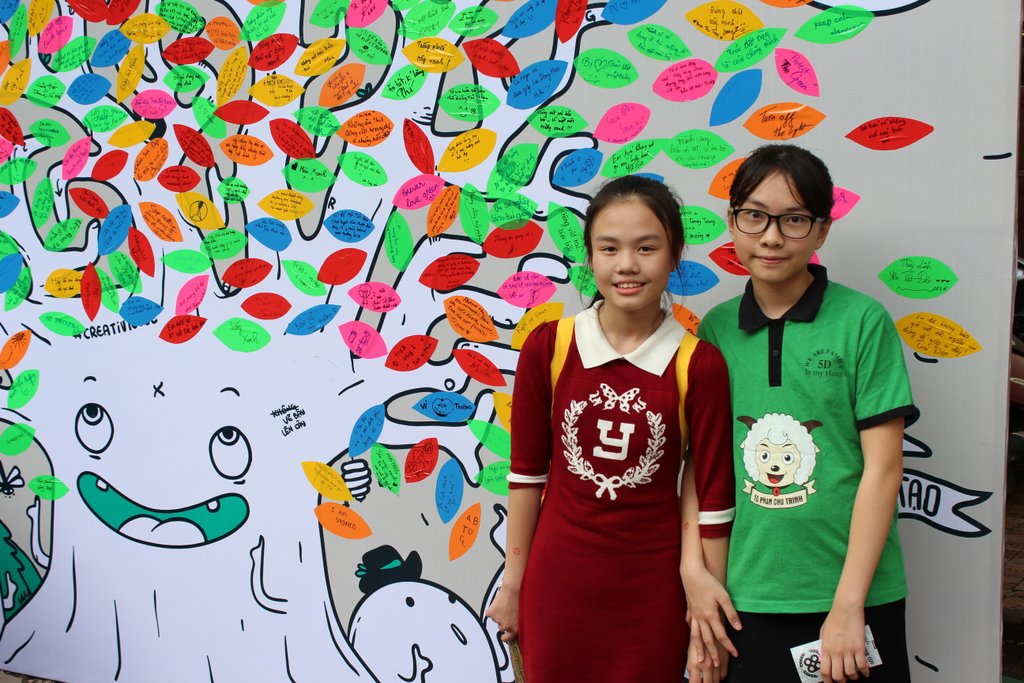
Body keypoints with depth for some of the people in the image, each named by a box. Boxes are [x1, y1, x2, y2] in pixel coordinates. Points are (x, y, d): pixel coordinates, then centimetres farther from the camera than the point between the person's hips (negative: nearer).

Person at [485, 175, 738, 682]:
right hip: (557, 585, 1)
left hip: (652, 593, -1)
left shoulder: (699, 366, -9)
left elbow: (713, 497, -4)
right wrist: (513, 583, 5)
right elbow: (526, 472, 0)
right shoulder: (547, 348, -7)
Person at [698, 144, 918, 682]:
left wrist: (847, 605, -11)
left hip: (855, 596, -2)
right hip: (746, 596, 2)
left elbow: (883, 468, -8)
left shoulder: (862, 321, -6)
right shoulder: (715, 331, 3)